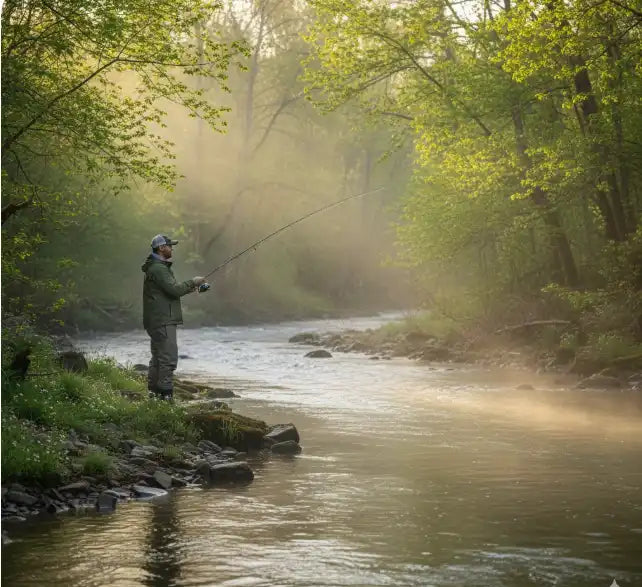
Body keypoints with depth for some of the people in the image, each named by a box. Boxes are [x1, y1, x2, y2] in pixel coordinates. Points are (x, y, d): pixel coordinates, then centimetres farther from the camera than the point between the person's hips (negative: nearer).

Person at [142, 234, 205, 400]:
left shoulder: (160, 266, 20)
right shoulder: (158, 268, -15)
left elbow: (170, 290, 23)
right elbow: (174, 290, -22)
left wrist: (189, 288, 10)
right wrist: (193, 282, -9)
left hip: (160, 320, 11)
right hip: (162, 321, -11)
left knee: (158, 357, 14)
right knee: (168, 357, -12)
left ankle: (154, 392, 19)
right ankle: (165, 393, -12)